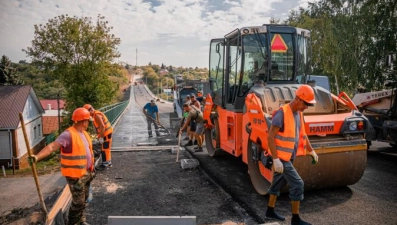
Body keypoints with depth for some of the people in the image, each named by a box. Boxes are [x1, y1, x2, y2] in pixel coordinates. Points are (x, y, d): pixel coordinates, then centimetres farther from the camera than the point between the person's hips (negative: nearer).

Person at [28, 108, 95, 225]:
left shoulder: (83, 133, 8)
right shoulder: (68, 134, -20)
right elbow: (52, 146, -30)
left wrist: (91, 167, 27)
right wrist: (37, 157, -44)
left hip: (86, 173, 9)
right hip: (75, 175, -9)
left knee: (84, 199, 21)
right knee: (78, 202, 0)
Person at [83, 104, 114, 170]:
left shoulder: (97, 115, -19)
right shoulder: (95, 114, 13)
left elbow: (102, 126, -26)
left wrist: (101, 137, -22)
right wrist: (99, 136, 15)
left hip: (106, 133, -10)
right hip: (106, 133, 10)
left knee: (104, 149, -3)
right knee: (107, 148, 18)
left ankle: (105, 164, 5)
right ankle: (108, 162, 29)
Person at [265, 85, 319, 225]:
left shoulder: (299, 114, 7)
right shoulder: (282, 113, -20)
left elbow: (302, 134, 21)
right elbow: (270, 137, -22)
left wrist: (311, 151, 27)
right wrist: (276, 159, -25)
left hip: (288, 157, 9)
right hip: (281, 157, -8)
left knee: (278, 183, 18)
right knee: (297, 184, -5)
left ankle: (270, 211, 33)